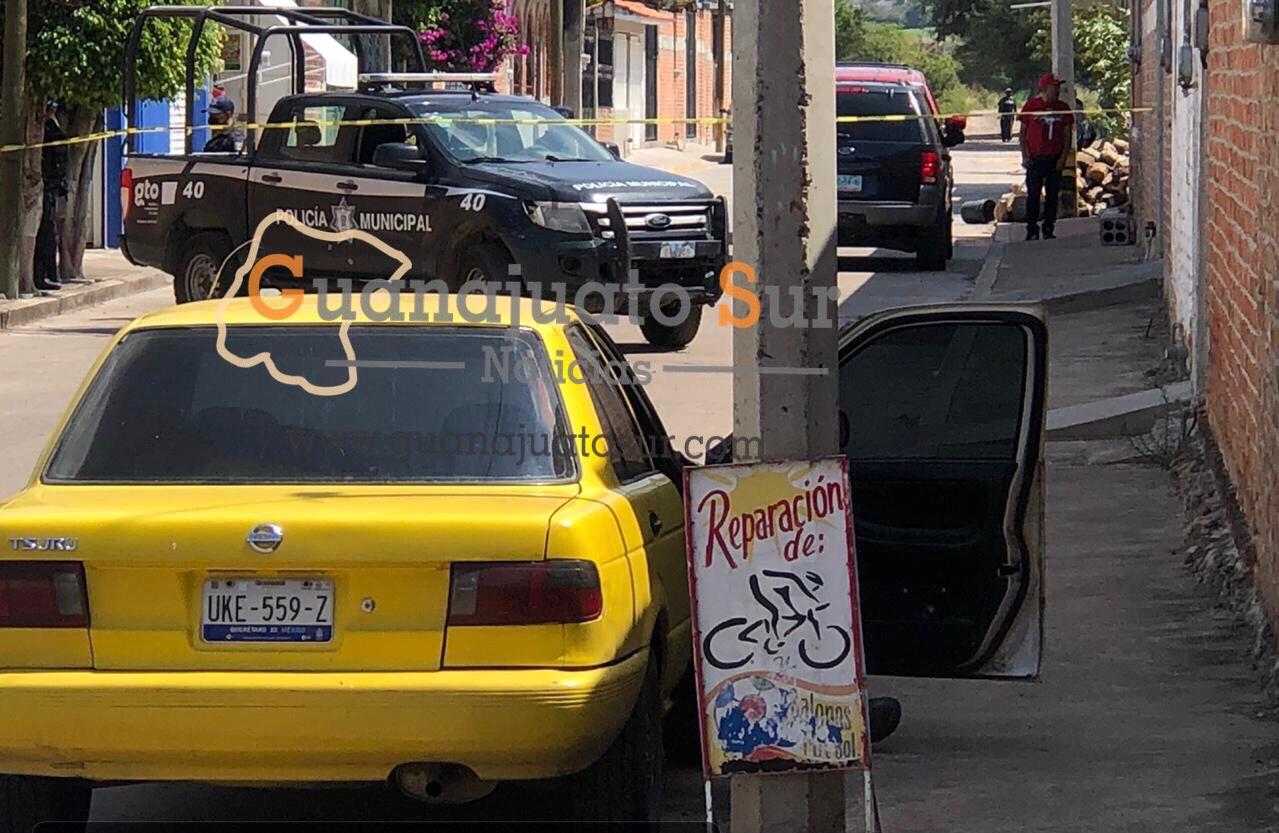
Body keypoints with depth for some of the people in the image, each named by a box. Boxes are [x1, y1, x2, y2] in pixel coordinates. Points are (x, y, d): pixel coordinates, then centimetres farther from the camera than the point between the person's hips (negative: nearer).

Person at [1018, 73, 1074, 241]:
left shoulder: (1063, 108, 5)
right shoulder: (1031, 106, 0)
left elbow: (1068, 136, 8)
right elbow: (1023, 132, 5)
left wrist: (1063, 158, -2)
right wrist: (1025, 156, -3)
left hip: (1055, 159, 2)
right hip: (1035, 159, -2)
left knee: (1052, 195, 5)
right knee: (1033, 195, -2)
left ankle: (1048, 230, 12)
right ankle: (1032, 231, 4)